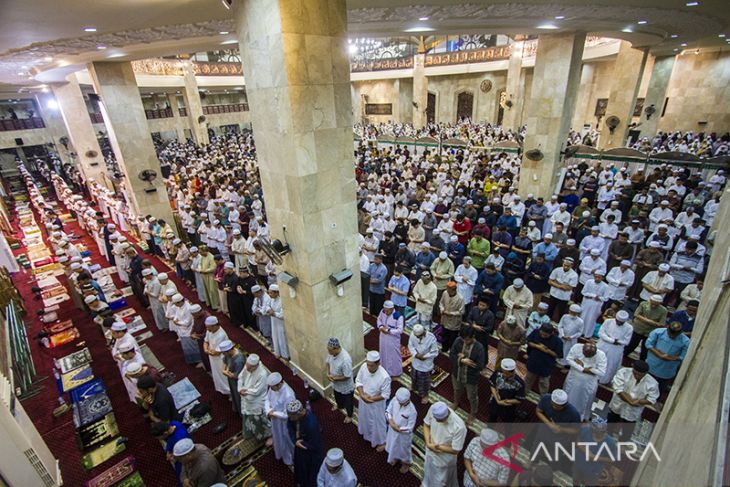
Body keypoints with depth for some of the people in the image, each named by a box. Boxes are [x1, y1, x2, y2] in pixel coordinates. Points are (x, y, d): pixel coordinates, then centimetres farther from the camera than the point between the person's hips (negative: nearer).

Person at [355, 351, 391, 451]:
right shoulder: (364, 367, -23)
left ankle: (381, 442, 48)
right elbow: (358, 381, -8)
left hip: (376, 404, -5)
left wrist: (371, 399, -26)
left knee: (377, 423, 20)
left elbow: (385, 395, -23)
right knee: (364, 418, 31)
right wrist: (362, 395, -22)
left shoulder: (384, 377, -36)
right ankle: (367, 434, 62)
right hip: (363, 401, 5)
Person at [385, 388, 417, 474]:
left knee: (404, 448, 23)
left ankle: (406, 463, 54)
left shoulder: (412, 411, -35)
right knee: (393, 445, 31)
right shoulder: (395, 400, -22)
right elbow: (388, 410, -8)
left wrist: (399, 429, -27)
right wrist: (390, 420, -23)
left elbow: (410, 428, -25)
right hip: (393, 430, 5)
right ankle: (395, 457, 62)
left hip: (404, 434, -4)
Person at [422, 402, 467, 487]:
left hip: (444, 459, -5)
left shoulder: (459, 427, -39)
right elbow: (426, 424, -8)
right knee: (428, 469, 33)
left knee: (441, 480, 23)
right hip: (430, 451, 5)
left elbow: (455, 450, -24)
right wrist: (428, 443, -19)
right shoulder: (433, 409, -28)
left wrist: (437, 446, -21)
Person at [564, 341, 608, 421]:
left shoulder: (601, 355, -25)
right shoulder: (577, 347, -23)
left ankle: (582, 417, 47)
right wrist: (583, 369, -27)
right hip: (573, 379, 1)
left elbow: (601, 373, -25)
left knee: (584, 402, 20)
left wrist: (583, 365, -26)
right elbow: (568, 359, -19)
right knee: (569, 398, 21)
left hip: (588, 384, -1)